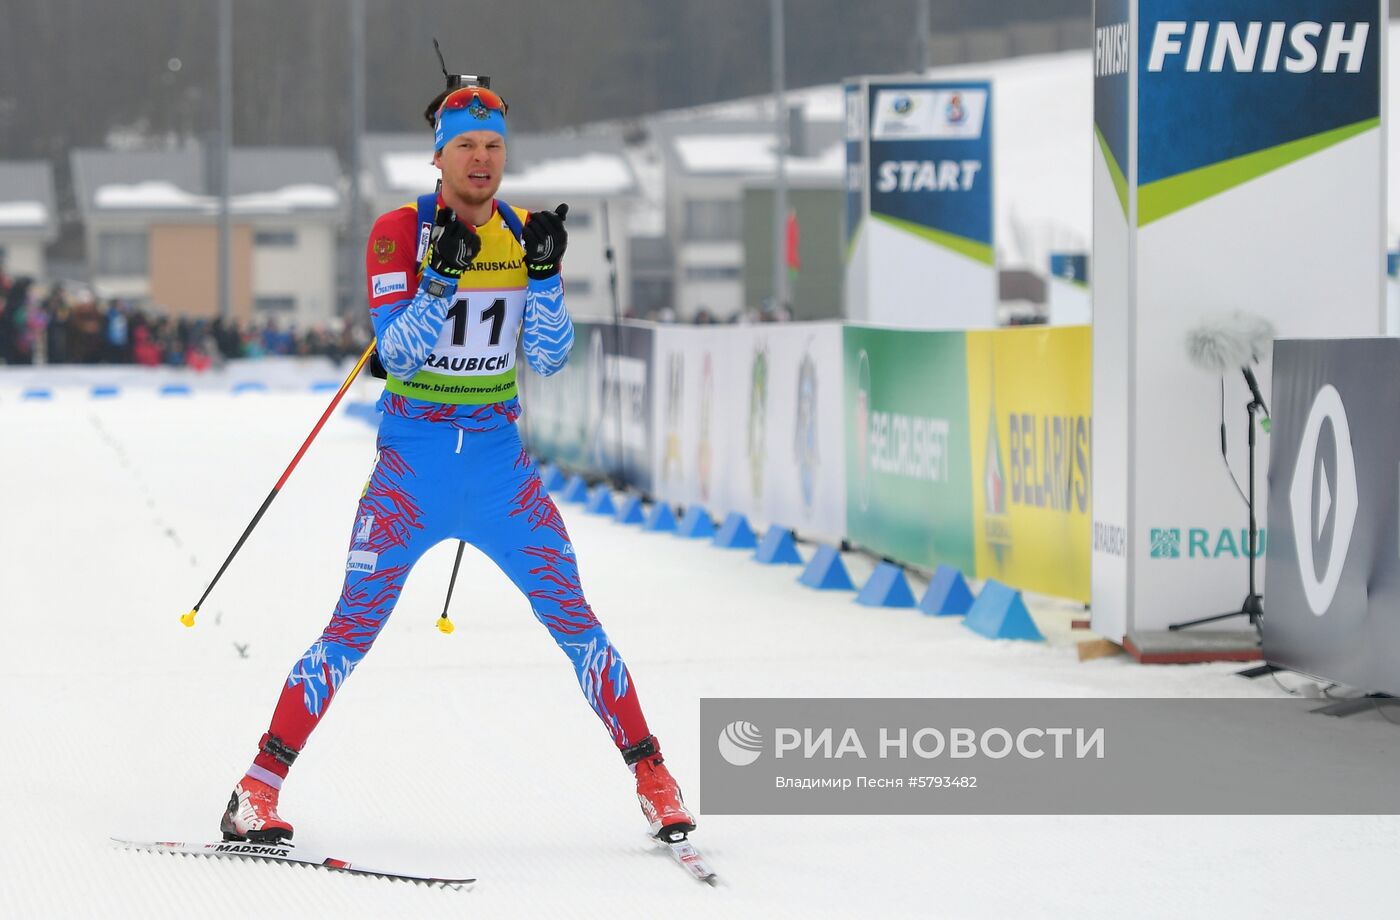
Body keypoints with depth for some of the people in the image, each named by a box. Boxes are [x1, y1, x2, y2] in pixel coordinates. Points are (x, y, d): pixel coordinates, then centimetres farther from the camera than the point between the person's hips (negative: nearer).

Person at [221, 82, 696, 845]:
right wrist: (440, 278, -27)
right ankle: (260, 787, 0)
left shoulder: (525, 235, 4)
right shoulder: (400, 232, -7)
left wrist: (544, 274, -15)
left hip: (499, 460, 3)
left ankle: (652, 779, 7)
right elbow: (398, 355, -13)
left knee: (572, 616, -2)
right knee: (355, 625, -8)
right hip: (413, 460, -3)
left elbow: (548, 359, 0)